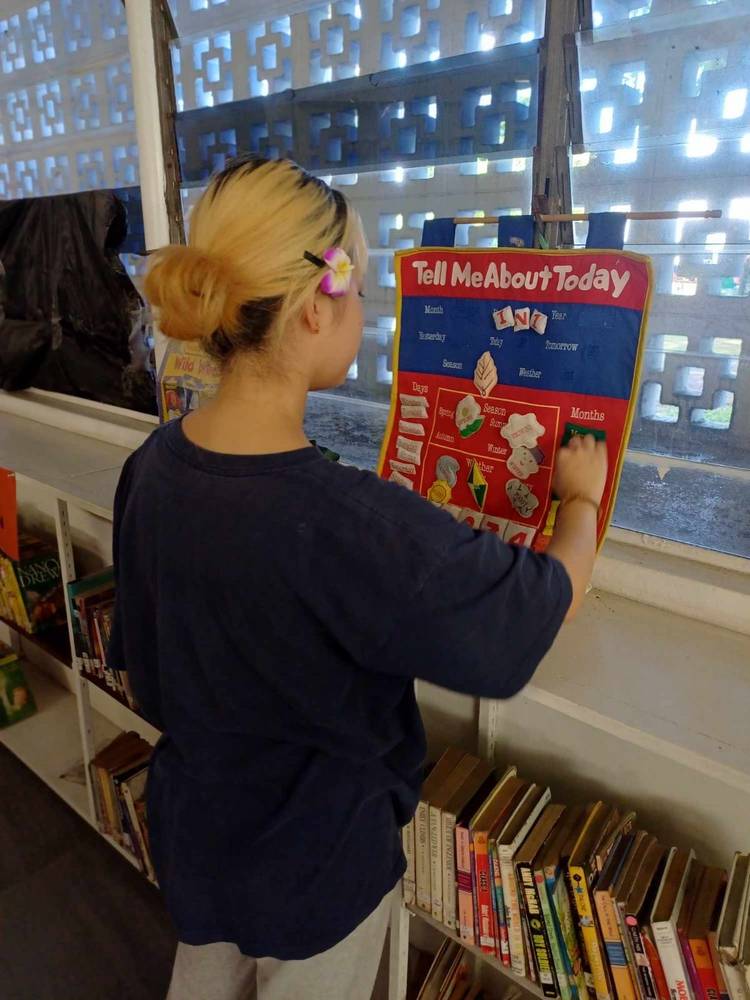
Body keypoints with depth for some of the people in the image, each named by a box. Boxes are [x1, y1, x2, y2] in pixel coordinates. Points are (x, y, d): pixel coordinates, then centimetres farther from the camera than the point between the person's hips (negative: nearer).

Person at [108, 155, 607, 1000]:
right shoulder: (354, 526, -40)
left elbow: (140, 664, -1)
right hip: (315, 863, -5)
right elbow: (550, 599, -23)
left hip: (190, 830, 6)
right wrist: (581, 495, -4)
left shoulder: (153, 464, -16)